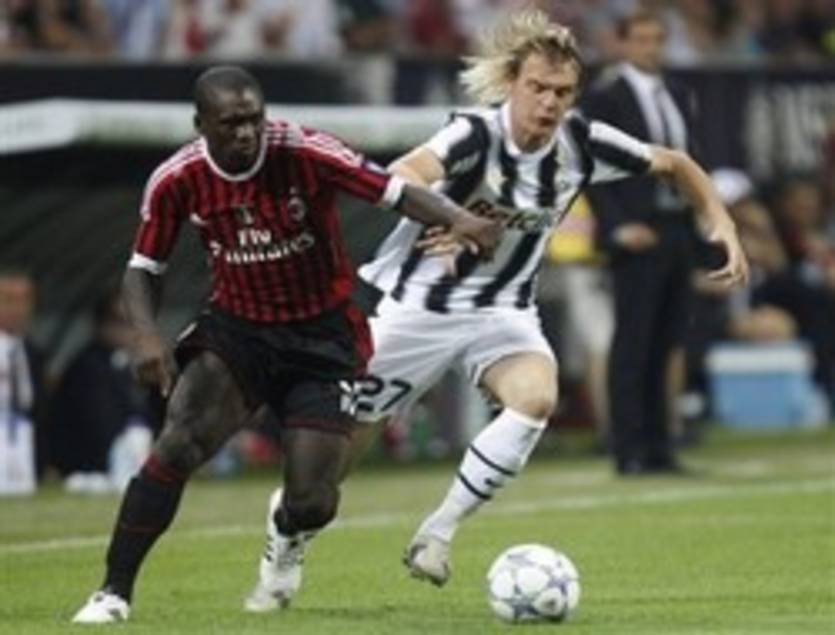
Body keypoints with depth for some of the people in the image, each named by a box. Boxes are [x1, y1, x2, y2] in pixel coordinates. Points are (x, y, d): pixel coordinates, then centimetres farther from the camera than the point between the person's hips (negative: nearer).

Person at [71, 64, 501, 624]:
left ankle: (286, 538, 35)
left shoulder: (305, 153, -20)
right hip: (236, 329, 1)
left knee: (313, 503, -7)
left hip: (322, 337, -1)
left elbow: (396, 192, -25)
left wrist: (458, 220, -45)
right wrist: (147, 334, -18)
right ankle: (115, 592, -13)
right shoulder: (176, 182, -11)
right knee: (176, 446, -24)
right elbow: (144, 268, 2)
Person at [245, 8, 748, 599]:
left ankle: (438, 532, -15)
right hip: (421, 301, -3)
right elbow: (405, 174, -46)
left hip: (503, 308, 3)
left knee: (537, 396, -27)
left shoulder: (584, 143, -12)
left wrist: (722, 224, -9)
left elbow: (675, 163, 4)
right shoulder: (477, 133, -26)